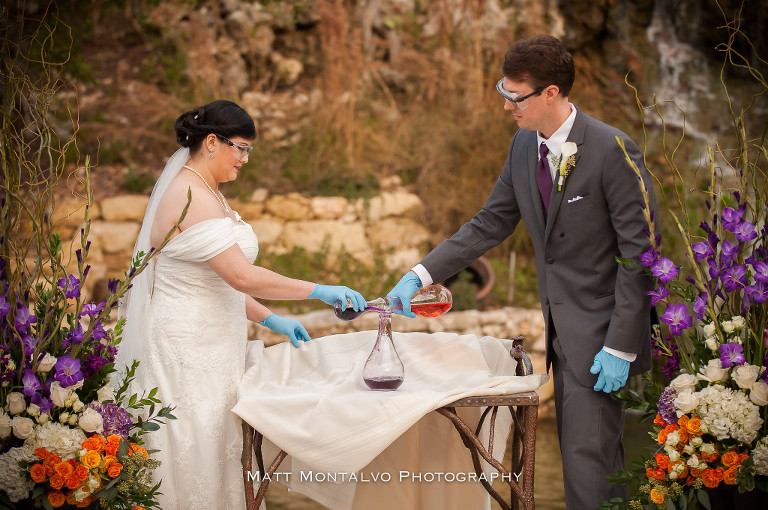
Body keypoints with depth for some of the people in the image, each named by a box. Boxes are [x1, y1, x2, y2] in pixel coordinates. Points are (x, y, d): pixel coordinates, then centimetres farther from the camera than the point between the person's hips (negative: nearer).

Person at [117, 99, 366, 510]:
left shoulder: (204, 193, 14)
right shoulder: (192, 199, -18)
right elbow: (241, 276, -25)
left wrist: (269, 319, 10)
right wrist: (320, 292, -21)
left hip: (208, 342, 10)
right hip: (188, 348, -10)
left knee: (215, 446, 11)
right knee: (194, 455, -3)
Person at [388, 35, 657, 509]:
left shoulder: (613, 150, -18)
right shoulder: (525, 145, 5)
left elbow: (639, 253, -18)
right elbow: (490, 225, 13)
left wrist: (621, 346, -19)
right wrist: (422, 274, 4)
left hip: (600, 336, -8)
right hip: (561, 332, 8)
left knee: (588, 462, -8)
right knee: (579, 452, 15)